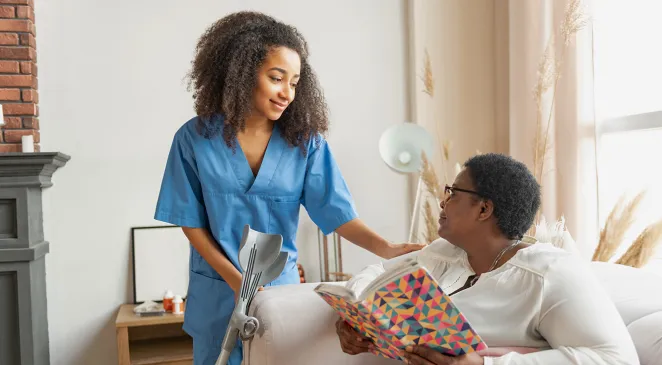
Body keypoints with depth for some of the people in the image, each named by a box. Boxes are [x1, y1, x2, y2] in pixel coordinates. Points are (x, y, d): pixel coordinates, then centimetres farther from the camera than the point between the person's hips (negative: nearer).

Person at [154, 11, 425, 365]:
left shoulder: (305, 140, -10)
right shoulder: (195, 138, -11)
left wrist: (388, 248, -31)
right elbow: (191, 222, -6)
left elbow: (337, 212, -15)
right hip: (218, 292, 0)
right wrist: (237, 281, -13)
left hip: (280, 286, 1)